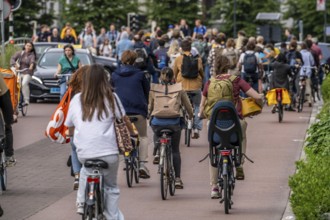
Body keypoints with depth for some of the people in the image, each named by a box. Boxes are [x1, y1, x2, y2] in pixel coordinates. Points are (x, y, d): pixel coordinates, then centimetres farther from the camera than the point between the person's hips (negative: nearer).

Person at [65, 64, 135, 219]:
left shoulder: (76, 100, 8)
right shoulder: (111, 98, 3)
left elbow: (70, 129, 14)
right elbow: (124, 121, 12)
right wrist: (132, 133, 32)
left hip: (84, 152, 2)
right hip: (108, 152, -2)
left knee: (86, 170, 35)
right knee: (111, 187, 17)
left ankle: (82, 203, 21)